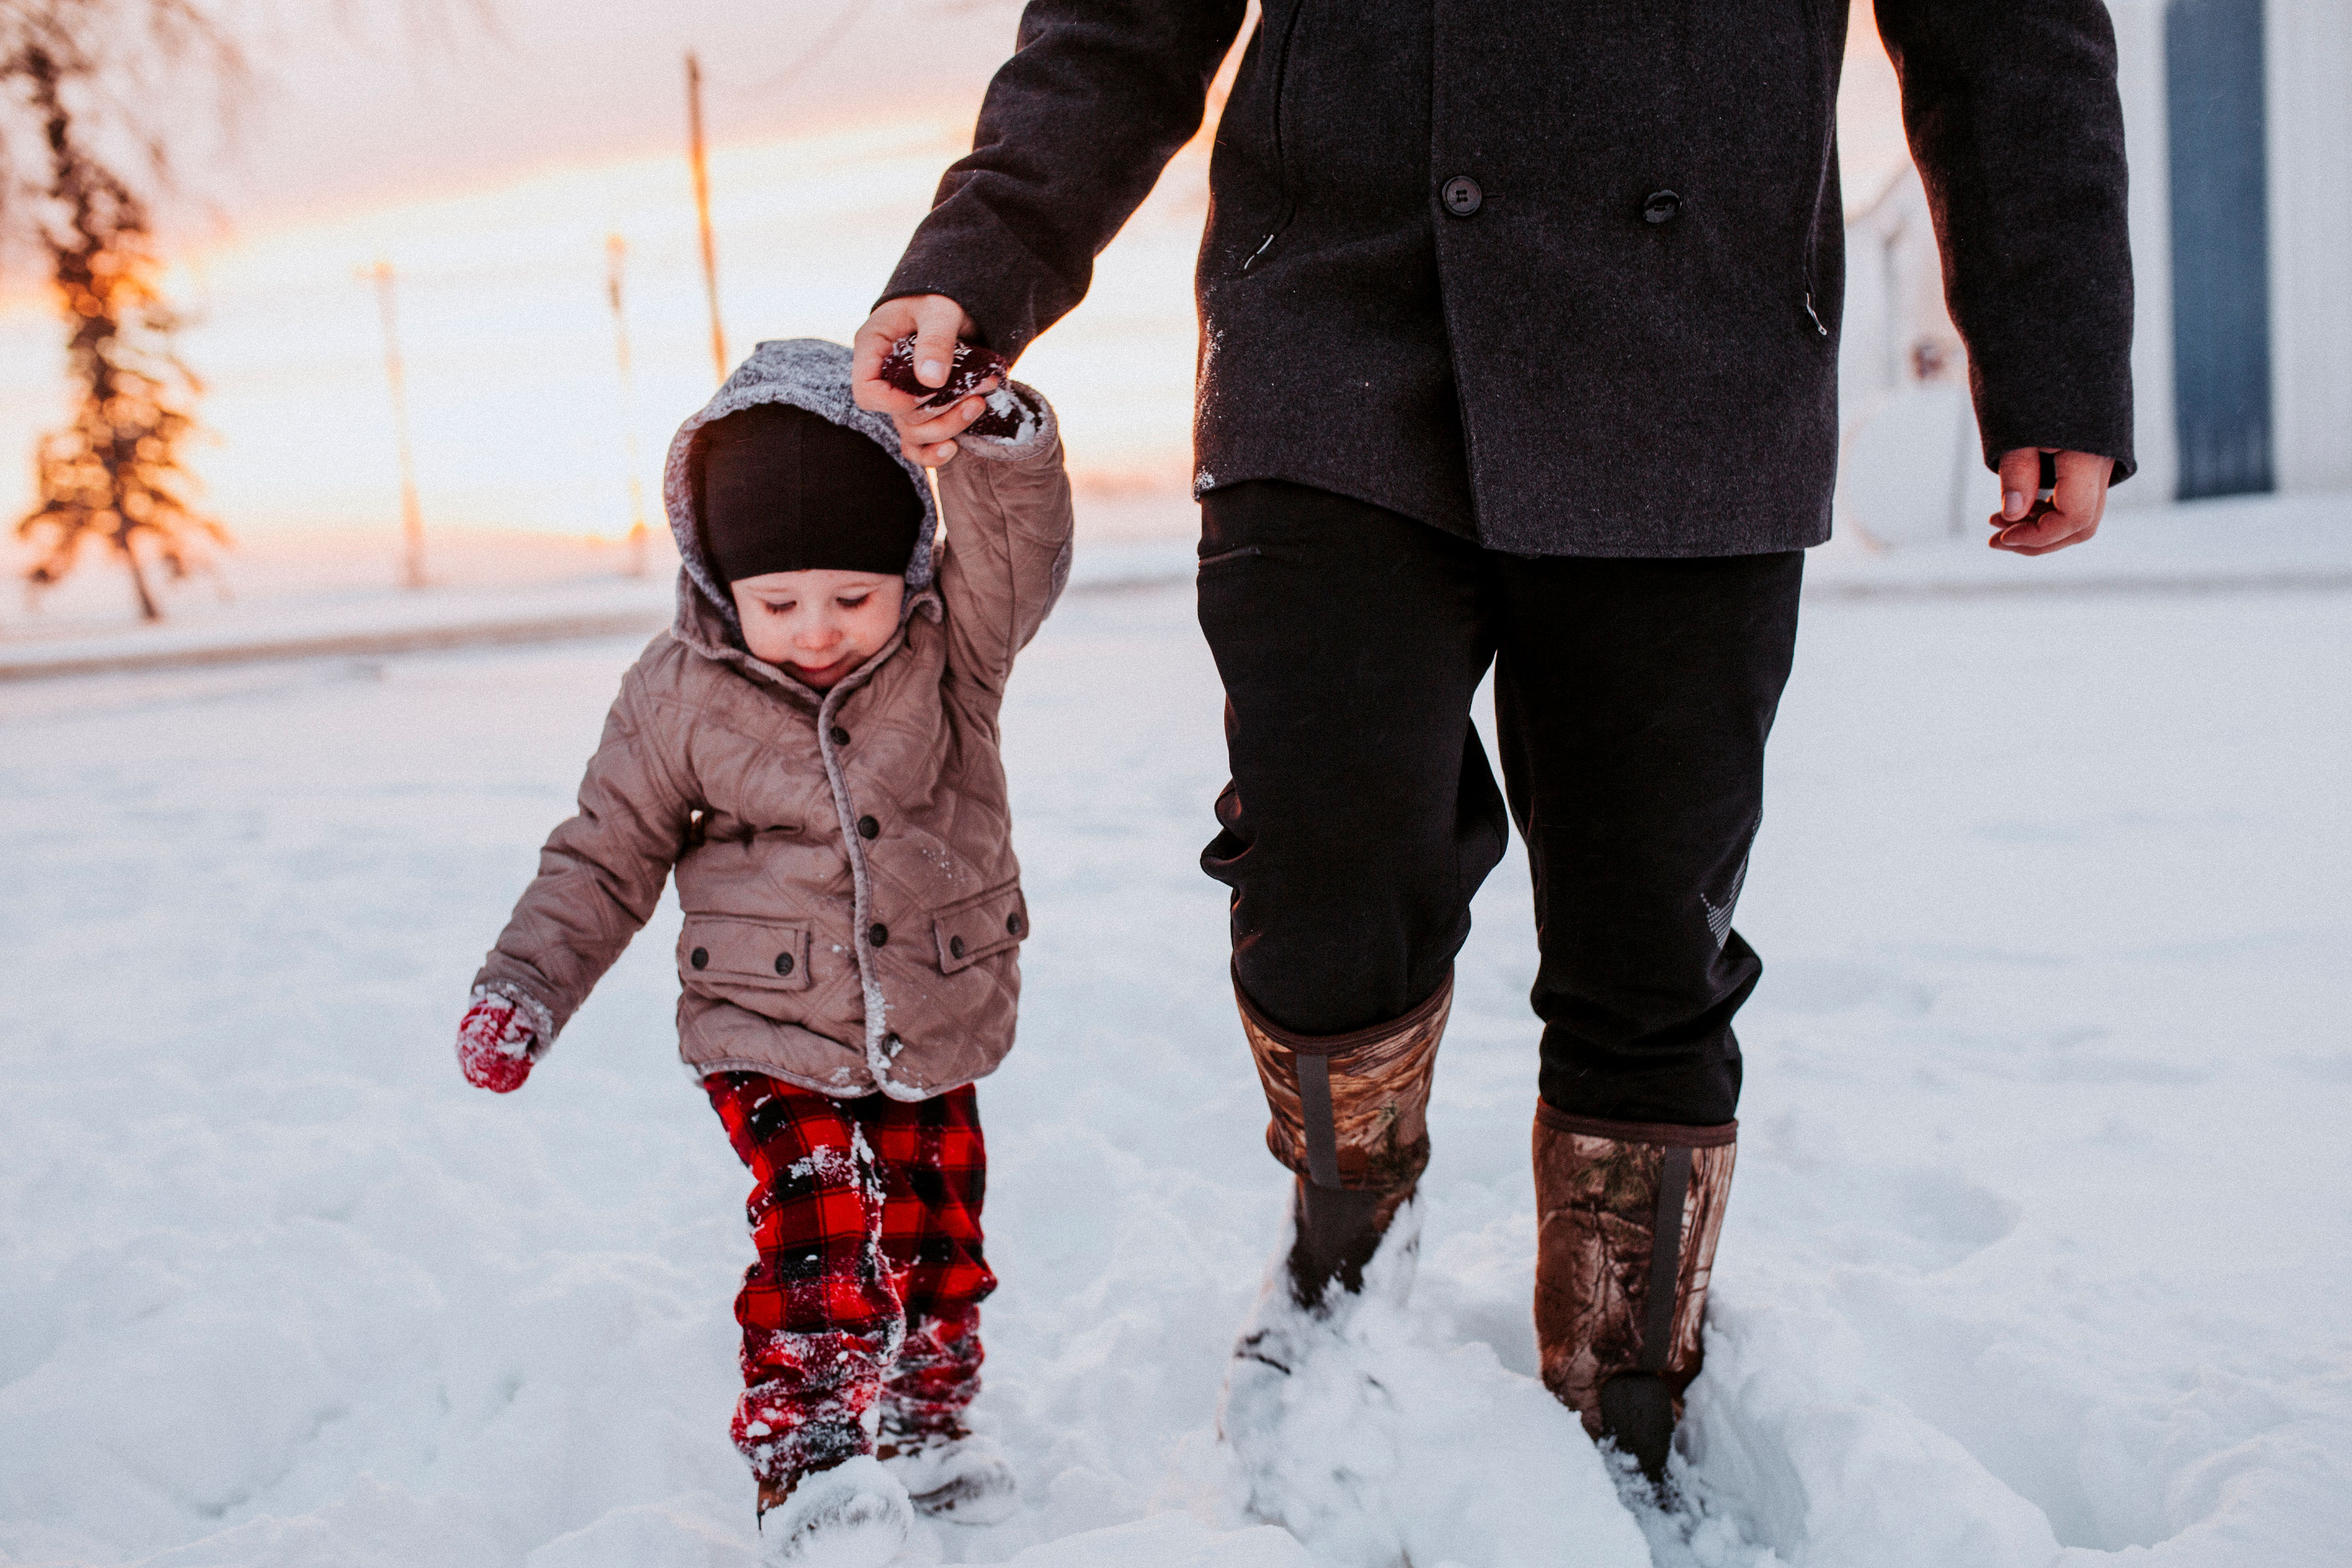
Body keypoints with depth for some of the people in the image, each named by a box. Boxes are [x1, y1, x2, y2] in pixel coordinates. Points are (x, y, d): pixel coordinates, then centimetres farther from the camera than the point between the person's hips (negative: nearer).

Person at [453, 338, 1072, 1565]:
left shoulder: (952, 643, -8)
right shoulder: (680, 693, -8)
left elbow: (1020, 554, -28)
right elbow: (606, 857, 1)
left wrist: (997, 431, -47)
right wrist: (526, 986, -8)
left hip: (939, 1032, 2)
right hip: (774, 1039, -2)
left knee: (938, 1233, 11)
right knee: (825, 1232, -17)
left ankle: (920, 1427, 31)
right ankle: (808, 1463, -7)